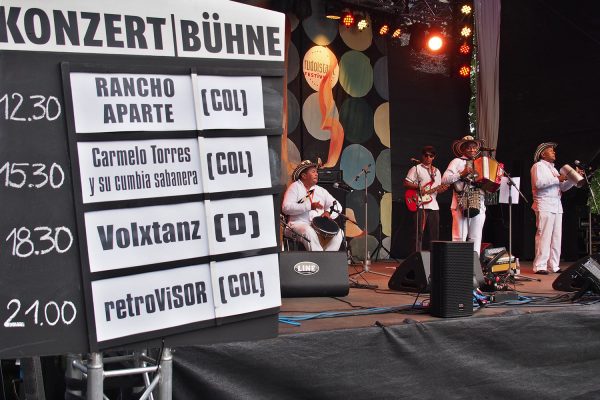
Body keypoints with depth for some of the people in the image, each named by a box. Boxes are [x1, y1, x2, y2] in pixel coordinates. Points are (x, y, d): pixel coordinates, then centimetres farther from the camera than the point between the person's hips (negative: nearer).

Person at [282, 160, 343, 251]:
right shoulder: (295, 187, 2)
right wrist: (309, 206, -19)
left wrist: (328, 212, -6)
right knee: (309, 232, -37)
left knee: (338, 232, -19)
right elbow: (286, 207, -12)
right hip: (299, 223, -5)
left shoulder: (320, 190, 20)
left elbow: (336, 204, 18)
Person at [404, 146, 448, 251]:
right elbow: (406, 183, -5)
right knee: (418, 233, -8)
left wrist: (442, 189, -1)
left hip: (433, 206, 6)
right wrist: (419, 187, -17)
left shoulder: (437, 171, 20)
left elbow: (437, 189, 20)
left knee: (434, 234, 7)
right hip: (419, 205, -6)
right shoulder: (416, 169, 1)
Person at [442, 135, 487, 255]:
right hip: (462, 205, -5)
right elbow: (444, 179, -5)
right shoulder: (457, 162, 6)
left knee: (476, 238, 5)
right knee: (459, 237, -7)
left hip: (479, 205, 5)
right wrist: (462, 174, -13)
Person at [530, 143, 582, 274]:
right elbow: (538, 183, -17)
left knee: (556, 237, 5)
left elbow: (563, 187, 23)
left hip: (557, 206, 8)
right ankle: (539, 266, -10)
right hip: (544, 206, -8)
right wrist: (558, 179, -14)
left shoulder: (553, 169, 27)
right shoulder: (538, 166, 0)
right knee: (544, 236, -11)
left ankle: (554, 266, 9)